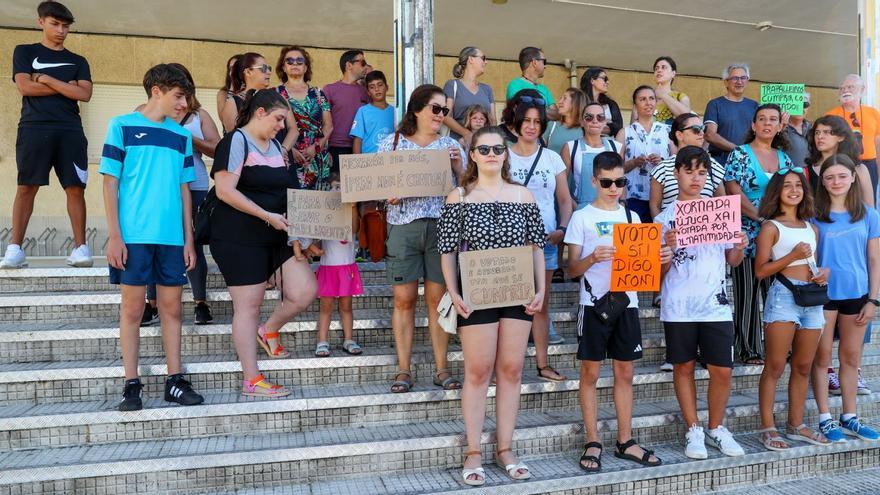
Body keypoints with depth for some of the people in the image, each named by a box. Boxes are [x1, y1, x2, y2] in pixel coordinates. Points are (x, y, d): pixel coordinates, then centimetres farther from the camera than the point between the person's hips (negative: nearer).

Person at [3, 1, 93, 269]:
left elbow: (85, 94, 2)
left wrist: (46, 79, -1)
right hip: (34, 128, -1)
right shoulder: (24, 52, 15)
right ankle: (15, 248, -3)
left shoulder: (78, 61, 18)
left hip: (70, 130, 1)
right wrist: (67, 86, 1)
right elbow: (25, 87, -1)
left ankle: (80, 247, -4)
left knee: (75, 188, -6)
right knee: (26, 186, -5)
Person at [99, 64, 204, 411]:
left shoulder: (182, 135, 13)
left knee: (171, 307, 5)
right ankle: (131, 385, 10)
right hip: (133, 235, -3)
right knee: (133, 307, 2)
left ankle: (175, 380, 13)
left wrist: (189, 240, 9)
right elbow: (110, 182, 0)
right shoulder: (122, 126, 2)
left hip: (172, 237, 4)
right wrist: (114, 236, -7)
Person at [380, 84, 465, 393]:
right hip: (403, 226, -1)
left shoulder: (451, 146, 12)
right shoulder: (391, 144, 9)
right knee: (404, 299, 0)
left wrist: (458, 166, -6)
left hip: (442, 226, 1)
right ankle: (404, 370, 11)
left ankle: (442, 368, 14)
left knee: (438, 298, 3)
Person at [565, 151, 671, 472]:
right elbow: (572, 269, -3)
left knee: (624, 373, 9)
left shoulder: (631, 217, 12)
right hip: (594, 303, -4)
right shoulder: (582, 217, 0)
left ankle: (625, 441, 19)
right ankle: (593, 443, 11)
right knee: (590, 373, 1)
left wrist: (659, 259, -7)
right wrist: (592, 258, -22)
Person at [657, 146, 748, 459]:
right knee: (683, 367, 6)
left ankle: (716, 428, 23)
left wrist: (740, 248, -7)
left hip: (716, 304, 2)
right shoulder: (665, 218, 3)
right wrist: (668, 247, -17)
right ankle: (693, 431, 20)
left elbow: (731, 261, 14)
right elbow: (660, 272, 1)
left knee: (722, 369, 2)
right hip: (678, 306, -1)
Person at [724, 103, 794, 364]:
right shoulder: (739, 154, 0)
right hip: (747, 235, -5)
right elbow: (734, 193, -9)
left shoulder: (784, 158, 15)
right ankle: (750, 350, 8)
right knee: (747, 294, 0)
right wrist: (761, 217, -16)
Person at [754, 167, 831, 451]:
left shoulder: (812, 228, 16)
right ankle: (768, 427, 1)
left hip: (813, 298, 7)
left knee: (803, 367, 12)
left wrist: (825, 271, 5)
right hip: (783, 296, -6)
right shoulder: (771, 227, -2)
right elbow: (760, 270, -8)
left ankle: (796, 425, 23)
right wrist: (792, 256, -17)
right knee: (775, 367, -5)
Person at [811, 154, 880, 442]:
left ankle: (849, 418, 24)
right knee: (822, 357, 4)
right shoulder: (814, 216, -2)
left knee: (851, 357, 12)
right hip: (823, 293, -2)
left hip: (857, 294, 2)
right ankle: (825, 418, 13)